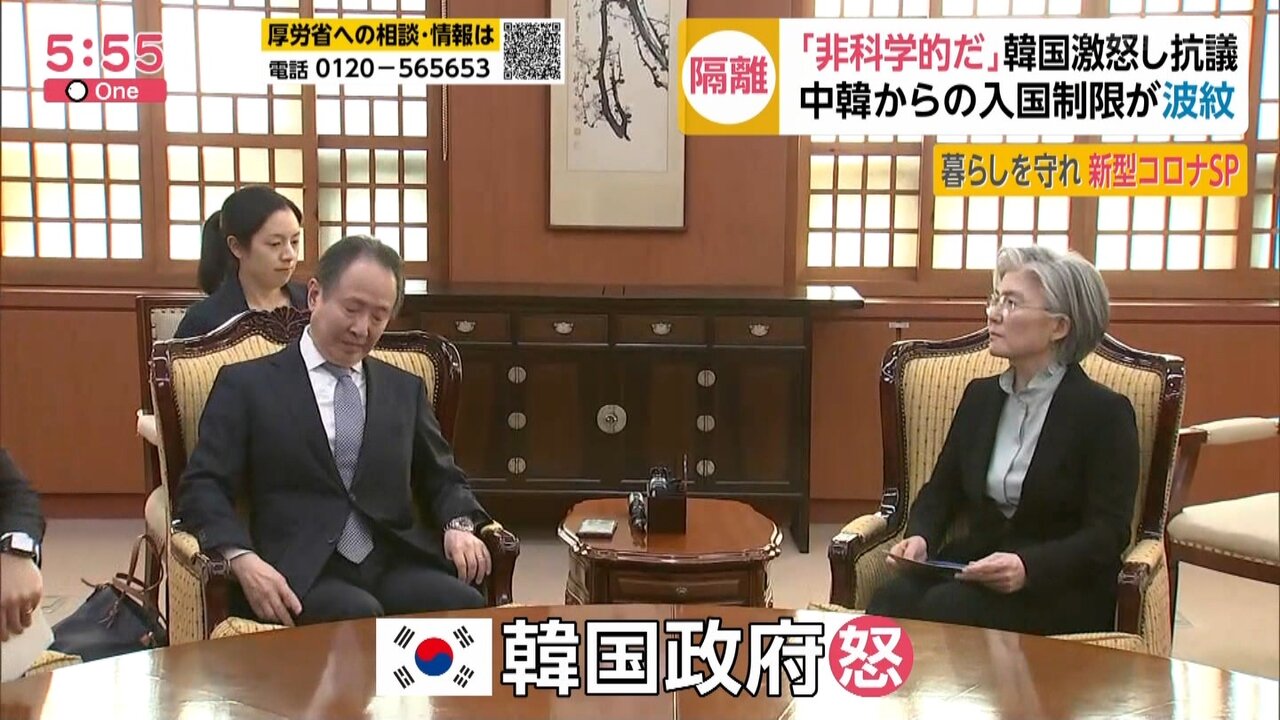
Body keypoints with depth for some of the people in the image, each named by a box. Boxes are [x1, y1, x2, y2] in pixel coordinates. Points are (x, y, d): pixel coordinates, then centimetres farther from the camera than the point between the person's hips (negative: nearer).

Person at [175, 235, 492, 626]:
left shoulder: (405, 389, 21)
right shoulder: (247, 384, 9)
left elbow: (441, 478, 25)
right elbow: (203, 486, 1)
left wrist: (459, 525, 0)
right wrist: (242, 558, -18)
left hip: (394, 566, 4)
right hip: (301, 574, -3)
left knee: (466, 606, -29)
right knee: (359, 616, -37)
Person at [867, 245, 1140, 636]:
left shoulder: (1104, 413, -4)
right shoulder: (981, 395, 14)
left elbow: (1108, 533, -10)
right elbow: (942, 490, 16)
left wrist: (1029, 567, -27)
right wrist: (919, 537, -7)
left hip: (1060, 589, -5)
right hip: (972, 565, 5)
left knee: (945, 607, -33)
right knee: (891, 600, -28)